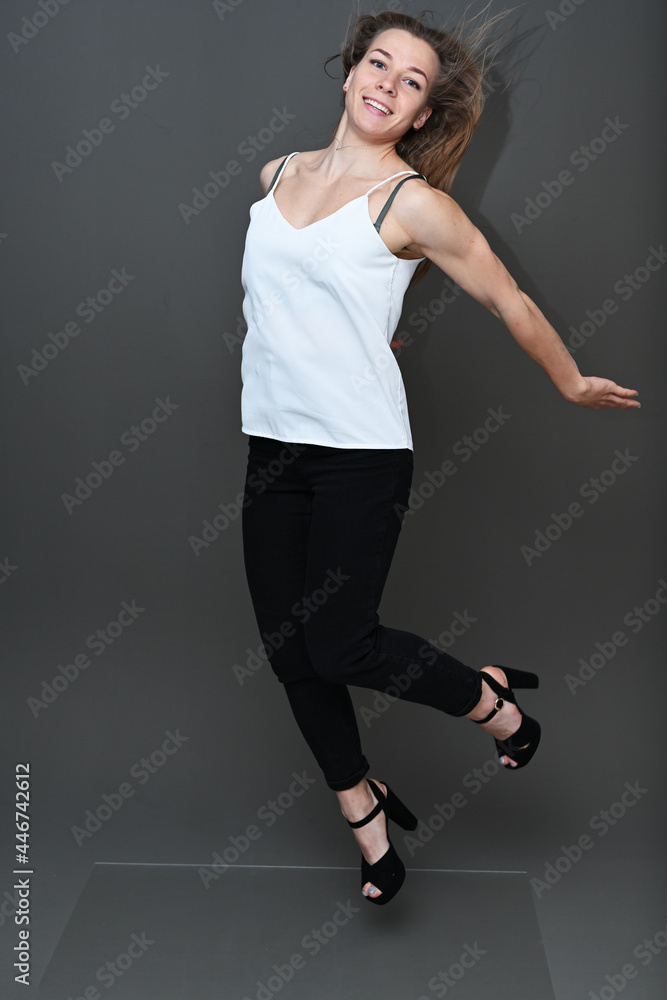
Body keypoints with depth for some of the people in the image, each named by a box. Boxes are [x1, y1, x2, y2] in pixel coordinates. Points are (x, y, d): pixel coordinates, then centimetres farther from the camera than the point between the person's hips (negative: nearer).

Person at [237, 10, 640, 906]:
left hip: (362, 452, -6)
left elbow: (509, 301, 0)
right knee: (286, 645, 8)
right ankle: (362, 807, 30)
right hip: (273, 441, 6)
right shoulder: (277, 174, 10)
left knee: (340, 646, -5)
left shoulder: (413, 203, -8)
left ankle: (493, 699, 24)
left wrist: (572, 385, 9)